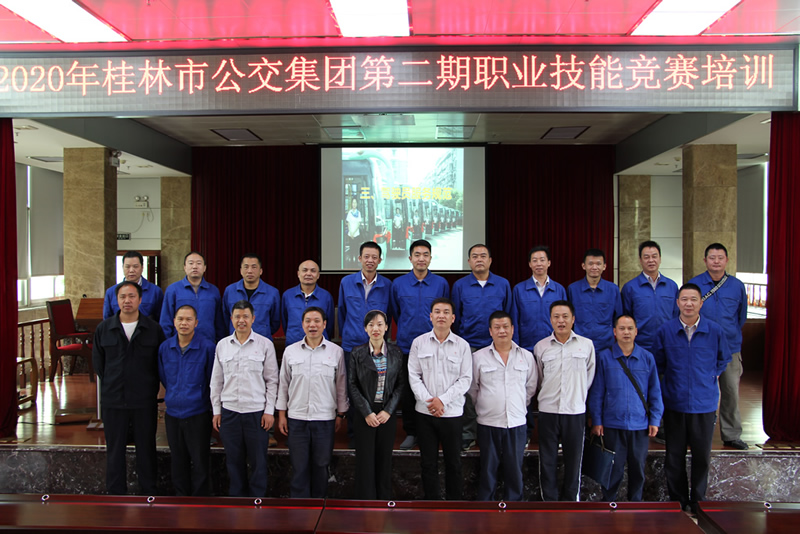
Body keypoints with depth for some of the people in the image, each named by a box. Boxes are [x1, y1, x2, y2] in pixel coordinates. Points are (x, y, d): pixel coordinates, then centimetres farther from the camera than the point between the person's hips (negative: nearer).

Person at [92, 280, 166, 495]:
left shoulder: (154, 329, -2)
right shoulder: (104, 328, 3)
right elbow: (98, 362, 11)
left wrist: (149, 387, 2)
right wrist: (111, 385, 8)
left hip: (144, 401, -1)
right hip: (112, 401, 1)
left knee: (146, 448, 9)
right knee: (114, 449, 11)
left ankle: (149, 491, 21)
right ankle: (115, 493, 24)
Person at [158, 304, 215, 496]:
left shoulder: (207, 347, -10)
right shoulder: (164, 348, 2)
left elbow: (212, 381, -2)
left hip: (198, 414, -4)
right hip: (173, 414, 4)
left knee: (200, 463, 3)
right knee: (178, 462, 15)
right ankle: (181, 495, 30)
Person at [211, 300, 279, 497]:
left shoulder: (265, 344, 0)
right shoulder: (222, 345, 7)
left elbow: (272, 380, 1)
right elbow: (216, 381, 11)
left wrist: (269, 411, -4)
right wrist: (216, 410, 8)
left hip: (256, 411, -2)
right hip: (229, 412, 2)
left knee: (258, 462, 4)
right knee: (234, 461, 11)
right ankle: (237, 497, 26)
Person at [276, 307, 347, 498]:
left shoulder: (336, 352, 1)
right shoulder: (290, 351, 4)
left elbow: (341, 385, 7)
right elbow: (283, 384, 9)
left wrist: (340, 414, 6)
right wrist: (281, 414, 6)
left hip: (325, 418, 0)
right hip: (297, 418, 1)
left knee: (321, 465, 9)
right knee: (299, 467, 5)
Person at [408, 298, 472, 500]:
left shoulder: (462, 345, 1)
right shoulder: (419, 343, 3)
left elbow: (465, 379, -3)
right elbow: (413, 376, -1)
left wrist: (442, 400, -13)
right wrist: (428, 400, -13)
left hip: (452, 412, -1)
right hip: (425, 412, 1)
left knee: (453, 462, 7)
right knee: (428, 462, 8)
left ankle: (455, 502, 21)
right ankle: (431, 501, 22)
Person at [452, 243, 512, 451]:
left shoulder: (503, 284, 5)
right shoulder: (459, 285, 4)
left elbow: (509, 315, 10)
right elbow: (455, 318, 8)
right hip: (468, 347, 0)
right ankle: (468, 434, 12)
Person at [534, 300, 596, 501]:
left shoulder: (587, 345, 1)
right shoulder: (540, 347, 3)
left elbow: (589, 377, 10)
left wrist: (578, 396, 12)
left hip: (575, 411, 0)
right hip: (548, 410, 0)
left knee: (574, 460, 8)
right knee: (547, 460, 6)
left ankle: (571, 499, 24)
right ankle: (549, 500, 20)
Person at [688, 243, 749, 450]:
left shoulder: (737, 285, 5)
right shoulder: (694, 284, -2)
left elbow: (742, 316, 17)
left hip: (730, 348, 2)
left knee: (731, 392, 6)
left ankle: (731, 435, 20)